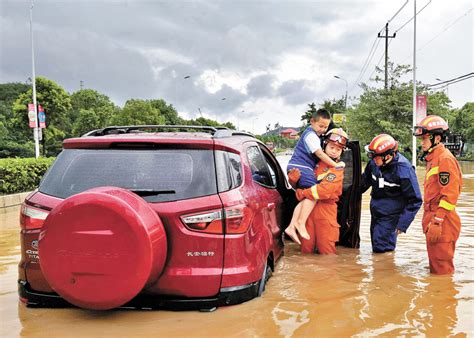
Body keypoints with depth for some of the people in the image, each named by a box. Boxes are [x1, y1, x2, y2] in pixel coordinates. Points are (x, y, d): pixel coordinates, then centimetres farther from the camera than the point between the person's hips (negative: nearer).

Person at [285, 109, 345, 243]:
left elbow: (317, 154, 34)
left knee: (305, 199, 6)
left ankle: (292, 227, 1)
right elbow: (320, 154, -15)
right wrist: (335, 165, -10)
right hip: (301, 167, -10)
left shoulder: (313, 134, 22)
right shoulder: (311, 135, -10)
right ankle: (301, 223, -20)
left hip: (298, 167, 10)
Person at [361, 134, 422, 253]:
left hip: (390, 215, -6)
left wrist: (402, 224, -19)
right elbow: (365, 179, 15)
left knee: (381, 248, -9)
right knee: (376, 246, 15)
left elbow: (415, 201, -17)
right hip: (375, 211, 6)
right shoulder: (374, 162, -8)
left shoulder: (403, 170, -25)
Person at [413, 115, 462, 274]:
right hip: (433, 220, 10)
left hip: (442, 224, -10)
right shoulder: (432, 158, 16)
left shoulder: (444, 158, -15)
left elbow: (449, 194, -20)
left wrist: (437, 222, -22)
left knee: (441, 269, -2)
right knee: (435, 266, 19)